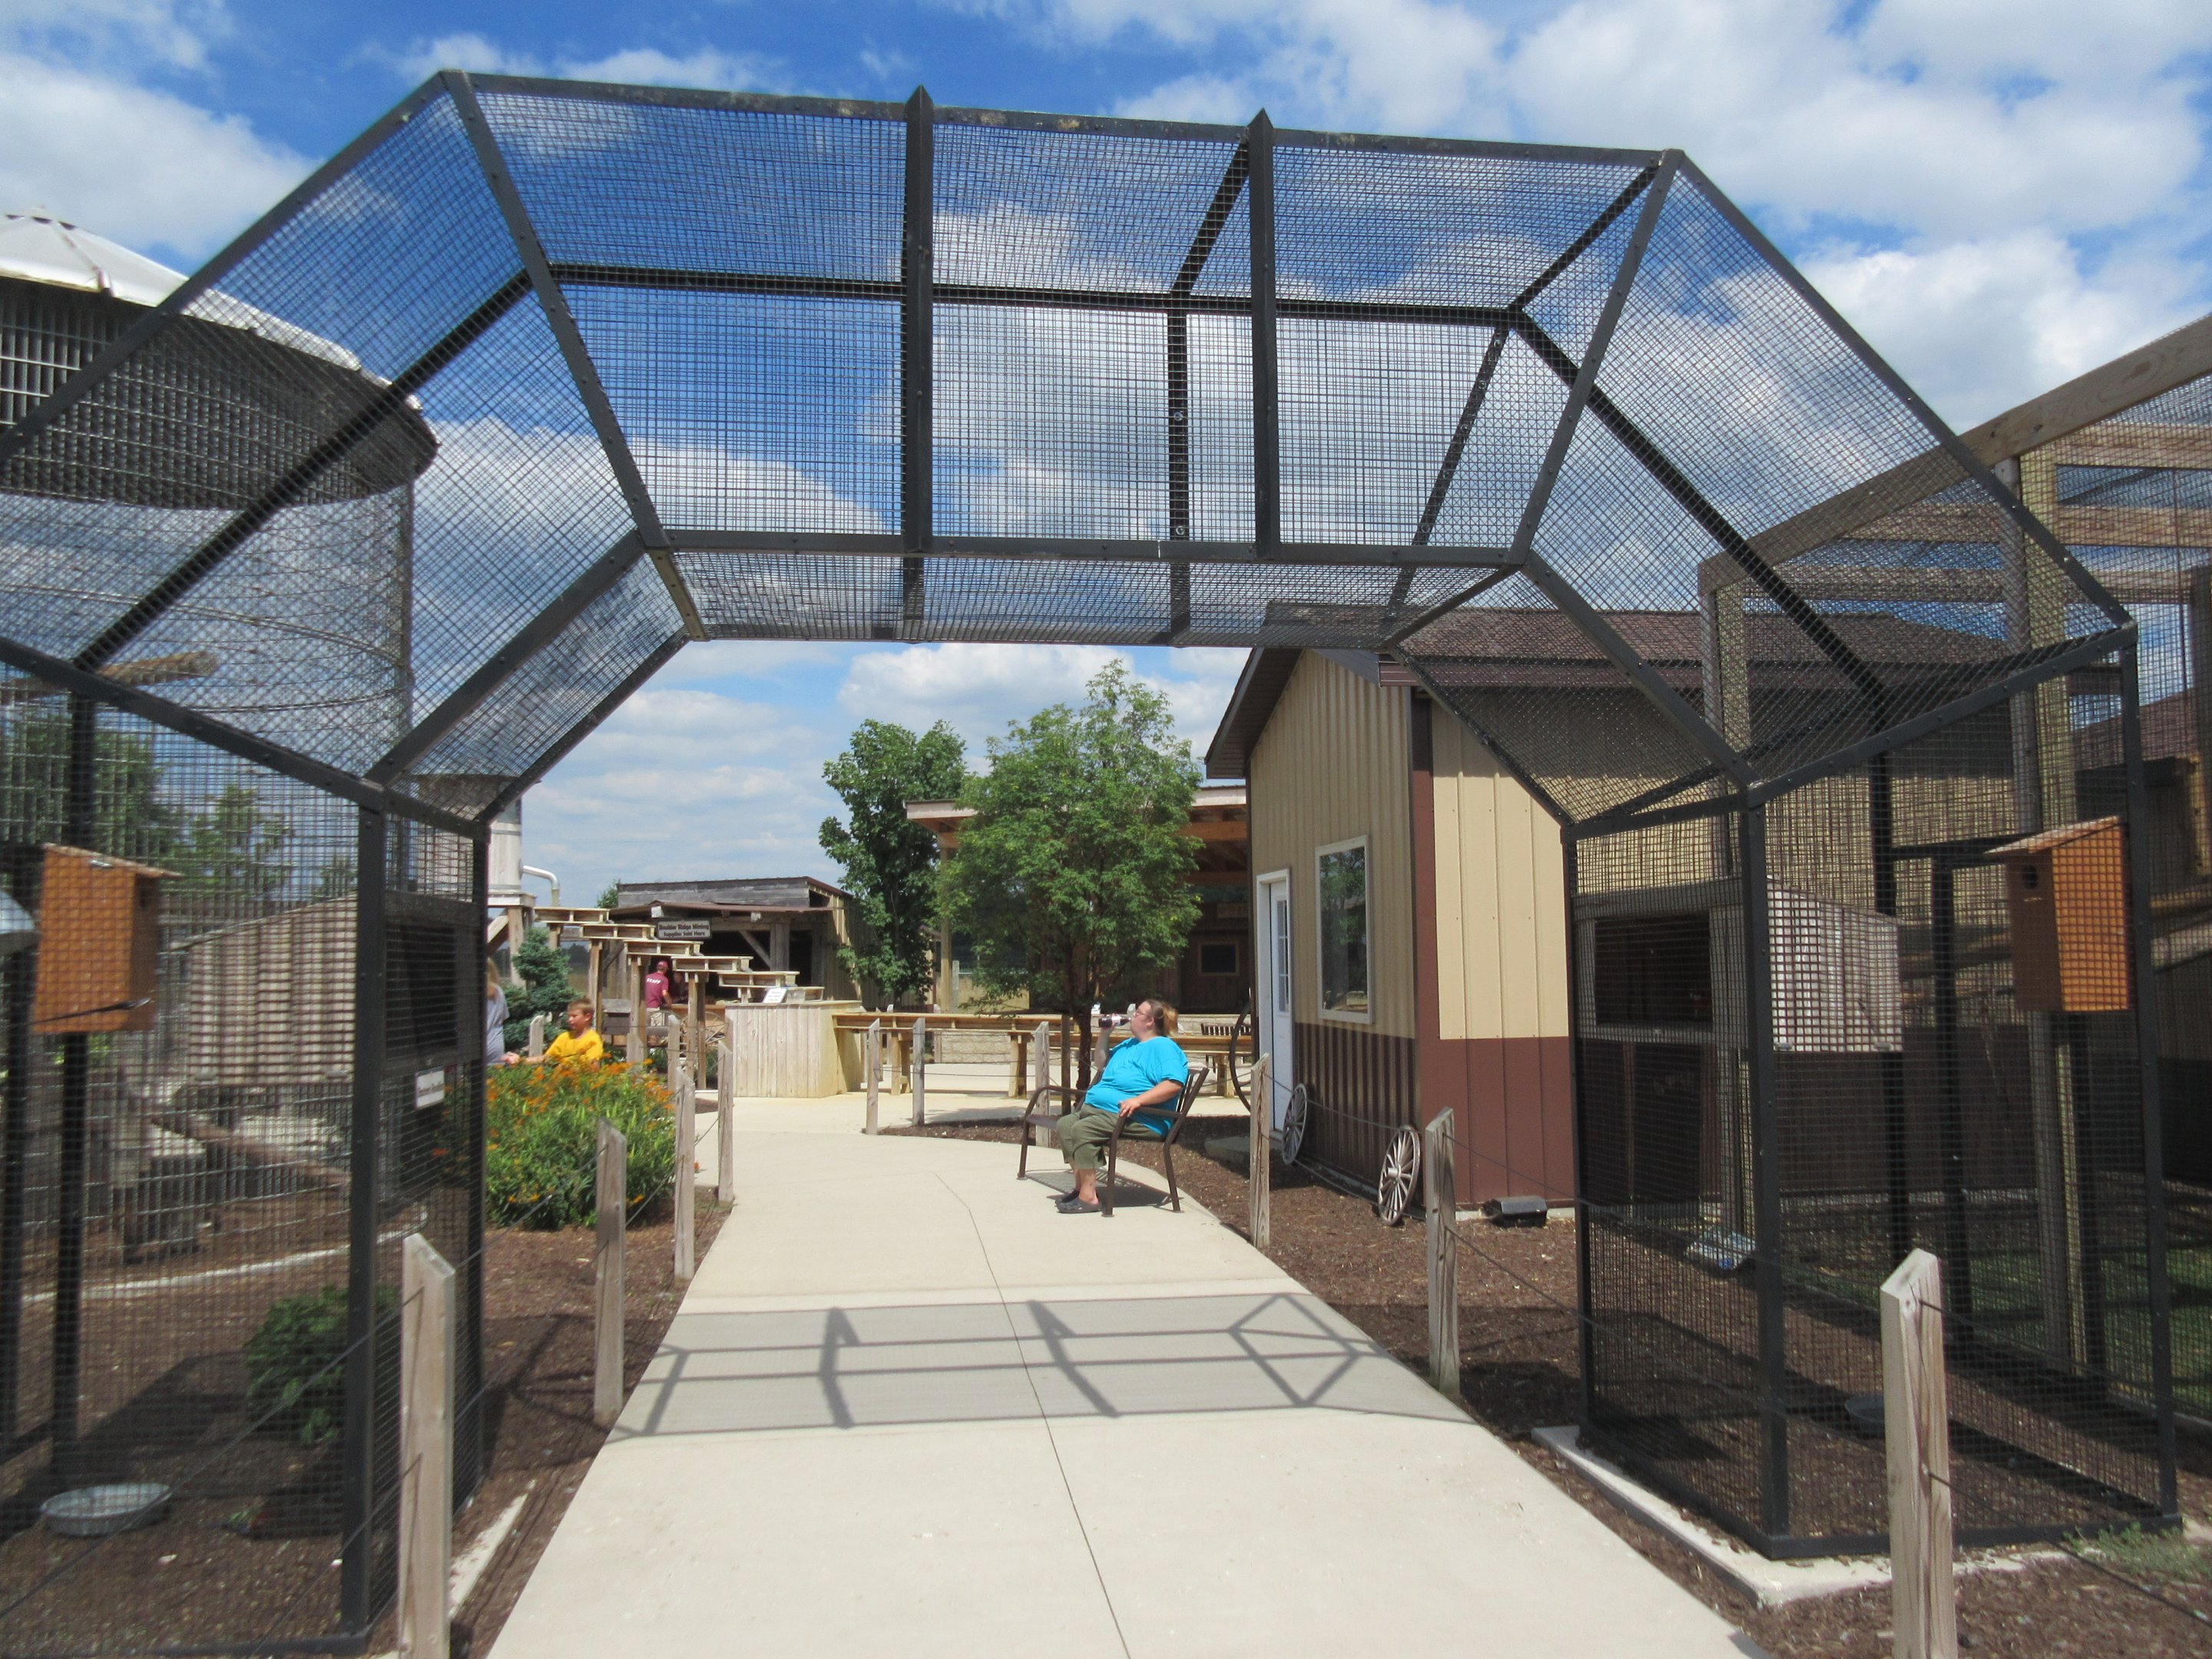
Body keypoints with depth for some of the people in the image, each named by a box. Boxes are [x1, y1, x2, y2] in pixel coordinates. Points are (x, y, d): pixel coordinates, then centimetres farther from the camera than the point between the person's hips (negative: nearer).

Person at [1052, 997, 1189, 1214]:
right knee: (1065, 1124, -2)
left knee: (1082, 1129, -28)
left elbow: (1174, 1083, -21)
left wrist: (1138, 1100, -30)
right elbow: (1102, 1065, 40)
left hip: (1134, 1116, -10)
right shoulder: (1128, 1045, 26)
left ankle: (1088, 1197, -26)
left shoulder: (1164, 1047, -6)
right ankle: (1082, 1186, 0)